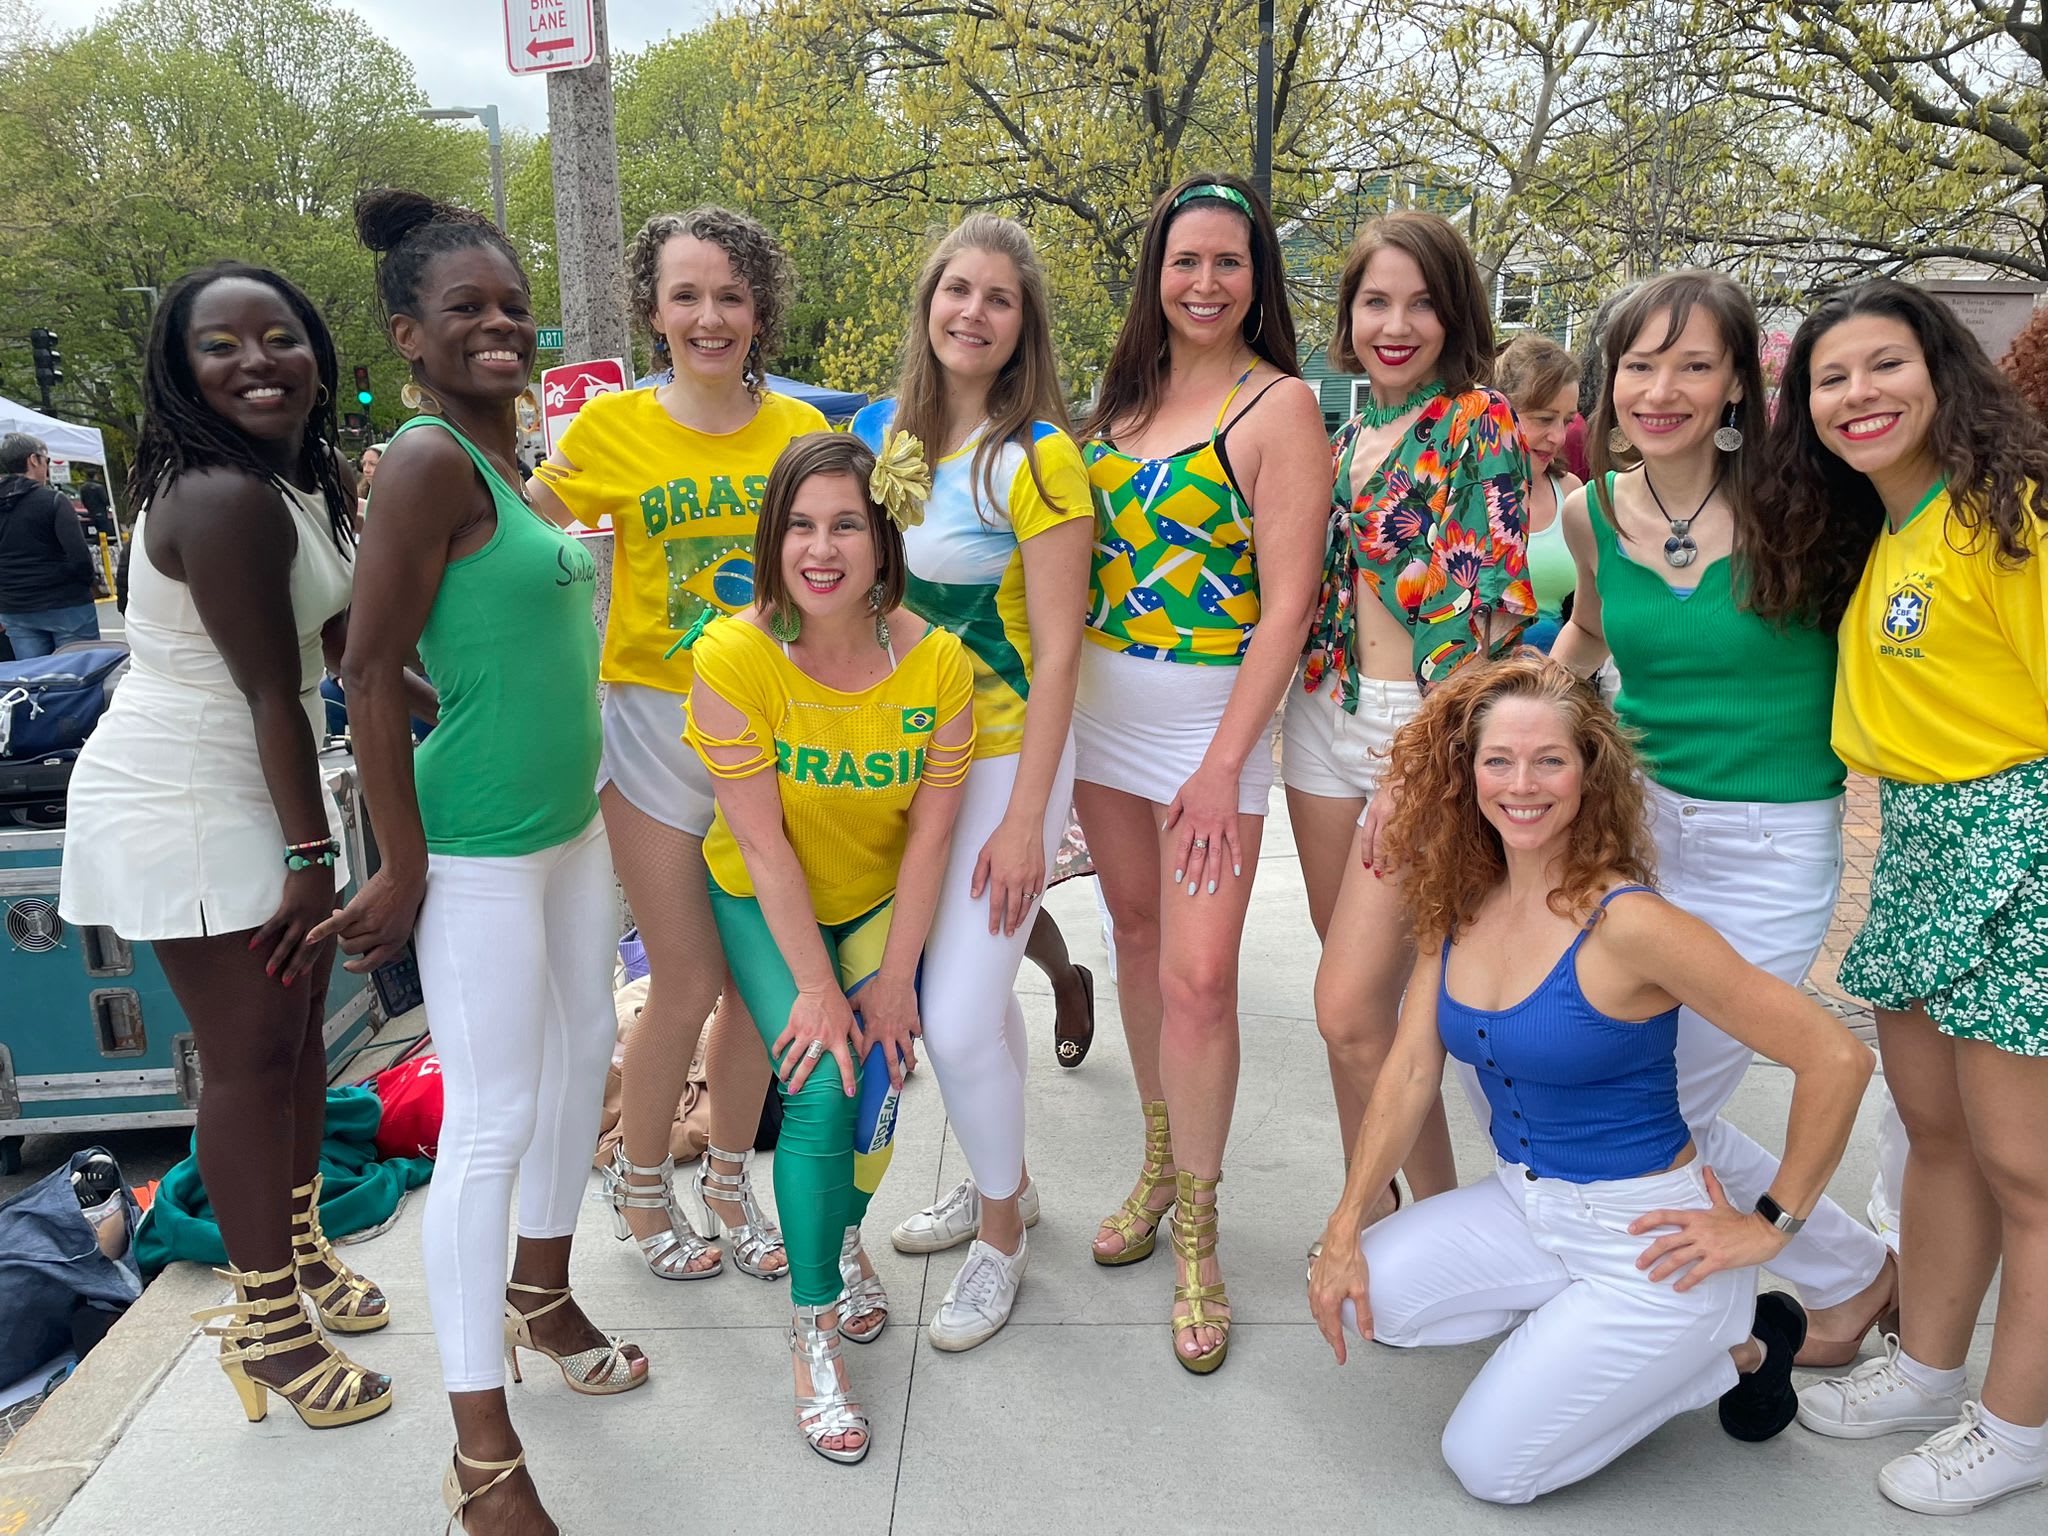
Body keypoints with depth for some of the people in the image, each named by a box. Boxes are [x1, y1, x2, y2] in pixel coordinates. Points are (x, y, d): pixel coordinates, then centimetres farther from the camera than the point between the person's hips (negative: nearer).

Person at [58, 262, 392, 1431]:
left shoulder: (310, 480, 7)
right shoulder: (222, 498, -23)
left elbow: (338, 640, 13)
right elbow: (272, 692, -23)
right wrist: (311, 852, -19)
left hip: (262, 785, 9)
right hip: (189, 805, -9)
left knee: (300, 1022, 16)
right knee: (252, 1054, -1)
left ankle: (299, 1253, 35)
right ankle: (266, 1322, 16)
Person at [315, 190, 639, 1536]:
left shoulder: (511, 449, 10)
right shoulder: (427, 462, -17)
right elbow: (372, 672, -19)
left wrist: (583, 780, 17)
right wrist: (403, 873, -17)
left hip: (573, 821, 9)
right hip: (479, 848, -9)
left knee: (582, 1062, 20)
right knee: (492, 1124, -1)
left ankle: (540, 1294, 43)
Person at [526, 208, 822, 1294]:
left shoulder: (802, 430, 2)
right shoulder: (610, 429, -4)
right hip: (657, 721, -2)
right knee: (687, 985, 2)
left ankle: (727, 1182, 33)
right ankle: (640, 1184, 29)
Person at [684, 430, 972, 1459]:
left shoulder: (935, 660, -18)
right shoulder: (734, 654, -25)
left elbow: (930, 831, -12)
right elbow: (763, 843, -22)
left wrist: (894, 976, -14)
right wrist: (816, 988, -20)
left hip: (881, 901, 2)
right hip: (763, 904, -2)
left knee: (877, 1065, -17)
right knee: (821, 1084, -18)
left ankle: (846, 1237, 16)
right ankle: (814, 1328, 0)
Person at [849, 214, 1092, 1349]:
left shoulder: (1036, 456, -15)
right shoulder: (877, 431, 4)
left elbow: (1057, 652, -16)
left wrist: (1024, 819, -18)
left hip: (1005, 752, -6)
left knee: (958, 1015, -6)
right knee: (963, 988, 17)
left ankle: (1001, 1230, 20)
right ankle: (1000, 1179, 40)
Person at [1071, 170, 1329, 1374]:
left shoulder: (1280, 404, -8)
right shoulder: (1128, 393, 11)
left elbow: (1287, 601, -13)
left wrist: (1223, 765, -17)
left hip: (1217, 711, -6)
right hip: (1105, 699, 6)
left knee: (1199, 977, -6)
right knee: (1138, 937, 15)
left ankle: (1197, 1233, 13)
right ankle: (1161, 1162, 33)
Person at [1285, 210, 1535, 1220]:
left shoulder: (1479, 424, -7)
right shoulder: (1348, 436, 14)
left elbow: (1492, 603, -14)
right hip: (1328, 714, 7)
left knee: (1350, 1011, -10)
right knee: (1359, 994, 13)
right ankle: (1375, 1211, 29)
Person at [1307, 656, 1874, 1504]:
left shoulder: (1626, 923, -24)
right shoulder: (1458, 903, -3)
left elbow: (1836, 1059, -22)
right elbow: (1410, 1069, -1)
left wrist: (1771, 1224, -12)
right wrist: (1343, 1232, -6)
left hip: (1642, 1238, -6)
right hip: (1523, 1204, 6)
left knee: (1487, 1465, -4)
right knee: (1358, 1293, -13)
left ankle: (1729, 1341, 12)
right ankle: (1570, 1320, 11)